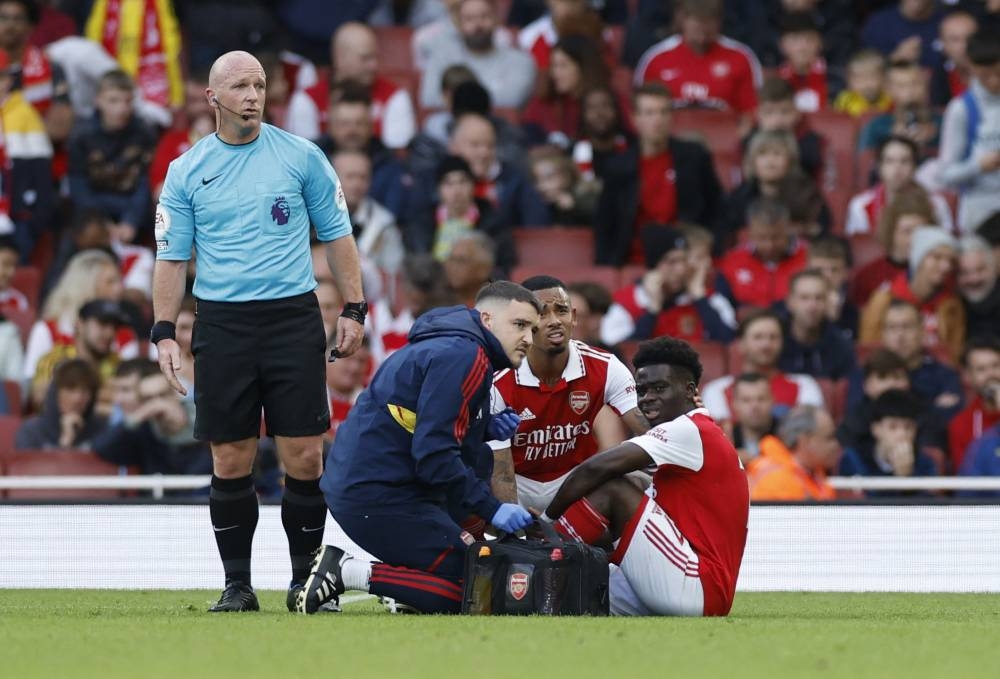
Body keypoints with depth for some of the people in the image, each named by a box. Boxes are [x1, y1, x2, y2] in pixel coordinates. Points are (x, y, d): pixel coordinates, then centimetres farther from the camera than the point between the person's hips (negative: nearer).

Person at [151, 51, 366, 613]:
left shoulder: (300, 156, 4)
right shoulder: (187, 171, 5)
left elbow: (337, 235, 9)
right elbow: (171, 257, 7)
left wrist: (354, 310, 2)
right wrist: (164, 334, -2)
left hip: (294, 316, -1)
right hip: (223, 325, 1)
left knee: (304, 458, -4)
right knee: (231, 462, 2)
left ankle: (305, 580, 6)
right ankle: (237, 584, 10)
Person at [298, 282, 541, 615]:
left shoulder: (449, 346, 19)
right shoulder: (463, 356, -12)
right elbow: (434, 456, -19)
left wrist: (486, 427, 10)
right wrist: (491, 508, -15)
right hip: (377, 497, -10)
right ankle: (348, 573, -10)